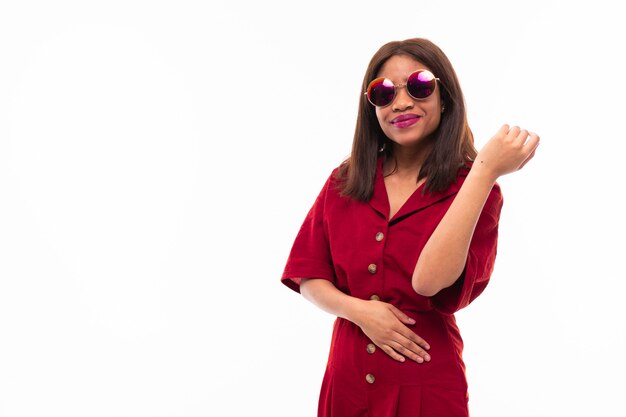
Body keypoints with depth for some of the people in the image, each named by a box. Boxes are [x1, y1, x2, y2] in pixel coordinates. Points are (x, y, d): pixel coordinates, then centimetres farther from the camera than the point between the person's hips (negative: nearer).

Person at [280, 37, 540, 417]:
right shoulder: (343, 183, 3)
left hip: (426, 386, -3)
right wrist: (359, 310, -14)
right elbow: (308, 277, 4)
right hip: (347, 377, 3)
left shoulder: (475, 189, -7)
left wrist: (484, 172, -26)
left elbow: (429, 281, -24)